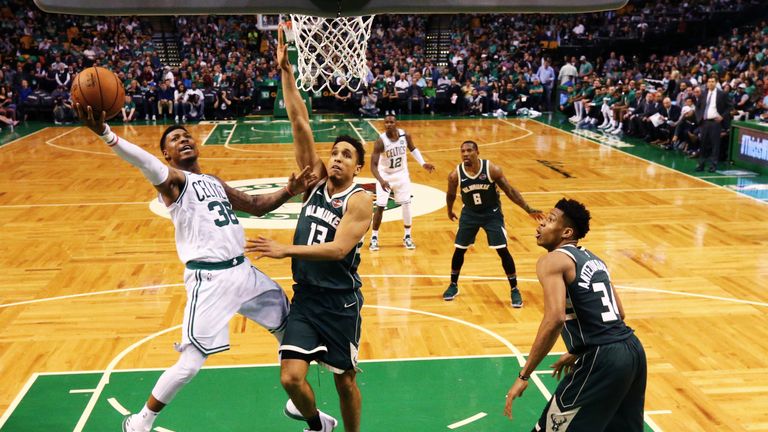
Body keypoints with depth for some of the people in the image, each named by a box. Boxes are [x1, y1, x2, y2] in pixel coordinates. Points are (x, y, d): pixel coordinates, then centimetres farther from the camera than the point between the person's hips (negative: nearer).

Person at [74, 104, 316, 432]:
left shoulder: (215, 181, 19)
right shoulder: (172, 179, -4)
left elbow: (256, 206, 26)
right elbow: (144, 163, -26)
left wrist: (289, 191, 8)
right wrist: (104, 133, -46)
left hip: (244, 270, 8)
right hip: (209, 279, -7)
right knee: (190, 365, -7)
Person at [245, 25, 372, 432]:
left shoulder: (360, 200, -11)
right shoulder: (315, 181, 2)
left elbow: (339, 248, -23)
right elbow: (299, 124, -4)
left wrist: (287, 250, -27)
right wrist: (285, 70, -9)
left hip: (340, 301, -4)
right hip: (305, 296, 4)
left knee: (344, 379, 10)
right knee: (291, 377, -3)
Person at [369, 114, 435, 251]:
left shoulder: (405, 136, -14)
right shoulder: (380, 141, -25)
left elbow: (413, 149, 9)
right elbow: (373, 165, -28)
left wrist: (423, 163, -2)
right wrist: (381, 180, -43)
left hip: (401, 174, 3)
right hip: (385, 175, -3)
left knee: (406, 204, 1)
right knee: (380, 207, -5)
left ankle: (407, 236, 16)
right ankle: (374, 237, 11)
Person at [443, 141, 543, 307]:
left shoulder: (492, 169, -22)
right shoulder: (455, 175, -18)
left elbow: (510, 190, -13)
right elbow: (451, 195, 4)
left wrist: (528, 209, -15)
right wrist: (450, 211, 19)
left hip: (492, 213, -2)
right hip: (470, 213, 2)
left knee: (503, 251, -4)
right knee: (459, 250, 5)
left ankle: (514, 290, 10)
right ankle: (453, 285, 27)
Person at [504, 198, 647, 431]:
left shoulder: (553, 260, -7)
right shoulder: (593, 259, 19)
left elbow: (555, 319, -22)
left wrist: (524, 375, -18)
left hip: (603, 359, -9)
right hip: (632, 348, 9)